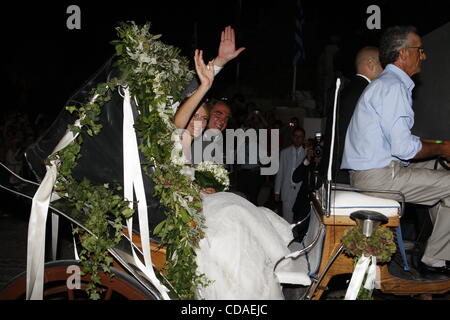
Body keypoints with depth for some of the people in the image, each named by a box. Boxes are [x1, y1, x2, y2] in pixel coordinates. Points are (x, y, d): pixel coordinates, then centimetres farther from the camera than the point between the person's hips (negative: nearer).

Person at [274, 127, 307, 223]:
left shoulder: (307, 154, 6)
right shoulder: (284, 152, 9)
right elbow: (279, 173, 9)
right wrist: (277, 192, 7)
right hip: (287, 191, 1)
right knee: (287, 220, -1)